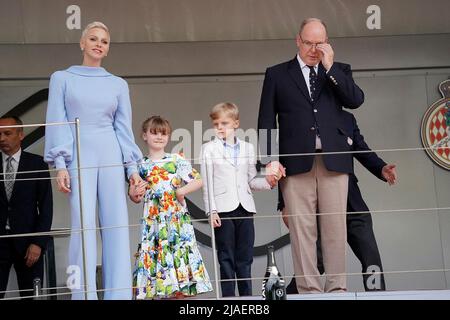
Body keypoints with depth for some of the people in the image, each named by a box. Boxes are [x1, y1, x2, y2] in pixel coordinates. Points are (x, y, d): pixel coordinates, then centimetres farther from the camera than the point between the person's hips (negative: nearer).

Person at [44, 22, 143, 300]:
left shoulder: (119, 84, 15)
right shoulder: (62, 78, 10)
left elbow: (124, 128, 12)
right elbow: (57, 123, 3)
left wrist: (132, 167, 2)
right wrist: (60, 165, -8)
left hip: (111, 156, 3)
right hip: (79, 156, -2)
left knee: (117, 225, -3)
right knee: (84, 225, -10)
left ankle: (119, 294, 0)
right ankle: (84, 295, -7)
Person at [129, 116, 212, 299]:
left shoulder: (177, 160, 2)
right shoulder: (140, 166, 9)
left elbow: (198, 181, -1)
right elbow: (137, 199, 16)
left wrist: (182, 191, -13)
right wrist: (133, 193, -5)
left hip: (177, 220, -2)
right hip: (153, 222, 2)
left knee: (178, 255, -4)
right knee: (154, 255, 0)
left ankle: (180, 293, 4)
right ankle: (160, 293, 7)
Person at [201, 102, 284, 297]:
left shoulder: (247, 148, 13)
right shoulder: (209, 149, 6)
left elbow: (251, 181, 14)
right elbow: (207, 183, 1)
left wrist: (268, 181, -5)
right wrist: (211, 210, -6)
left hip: (245, 208, 3)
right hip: (223, 208, -3)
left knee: (245, 259, 5)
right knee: (227, 259, 1)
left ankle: (247, 297, 11)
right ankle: (228, 297, 5)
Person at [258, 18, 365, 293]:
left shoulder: (339, 71, 17)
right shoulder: (277, 74, 13)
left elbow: (356, 100, 0)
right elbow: (266, 121, 8)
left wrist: (330, 67, -3)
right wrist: (269, 161, -3)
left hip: (334, 160, 1)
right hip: (296, 162, -1)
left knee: (335, 227, -1)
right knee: (302, 229, -3)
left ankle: (337, 288, 3)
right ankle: (309, 289, 0)